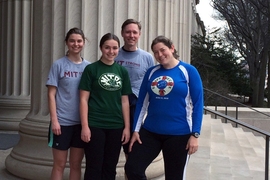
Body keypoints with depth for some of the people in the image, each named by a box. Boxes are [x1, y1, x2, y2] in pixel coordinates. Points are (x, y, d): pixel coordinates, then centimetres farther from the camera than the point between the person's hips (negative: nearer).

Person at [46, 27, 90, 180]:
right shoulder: (59, 65, -4)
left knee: (76, 164, 12)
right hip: (62, 121, -3)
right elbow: (51, 94, -6)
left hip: (82, 122, 3)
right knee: (60, 164, 6)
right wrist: (54, 120, -12)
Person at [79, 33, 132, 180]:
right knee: (94, 167, 2)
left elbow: (124, 101, 9)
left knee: (110, 167, 12)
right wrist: (85, 126, -11)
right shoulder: (91, 69, -2)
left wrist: (127, 127, 5)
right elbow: (84, 99, -5)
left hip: (116, 126, 4)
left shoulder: (122, 71, 8)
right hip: (95, 125, -3)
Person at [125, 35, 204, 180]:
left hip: (179, 134, -3)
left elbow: (197, 104, -6)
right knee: (132, 168, -1)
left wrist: (195, 134, -11)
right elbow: (142, 102, 8)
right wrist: (136, 130, 5)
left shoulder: (188, 71, -5)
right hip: (150, 132, 4)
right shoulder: (151, 72, 6)